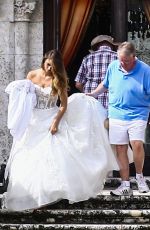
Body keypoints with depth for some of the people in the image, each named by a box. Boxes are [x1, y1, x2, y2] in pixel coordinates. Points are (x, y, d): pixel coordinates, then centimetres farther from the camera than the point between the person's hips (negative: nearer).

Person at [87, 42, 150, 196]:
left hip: (137, 114, -3)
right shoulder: (113, 67, 3)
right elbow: (105, 84, 22)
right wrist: (92, 94, 17)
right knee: (120, 149, 3)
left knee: (137, 144, -20)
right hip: (116, 115, 4)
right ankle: (125, 185, 9)